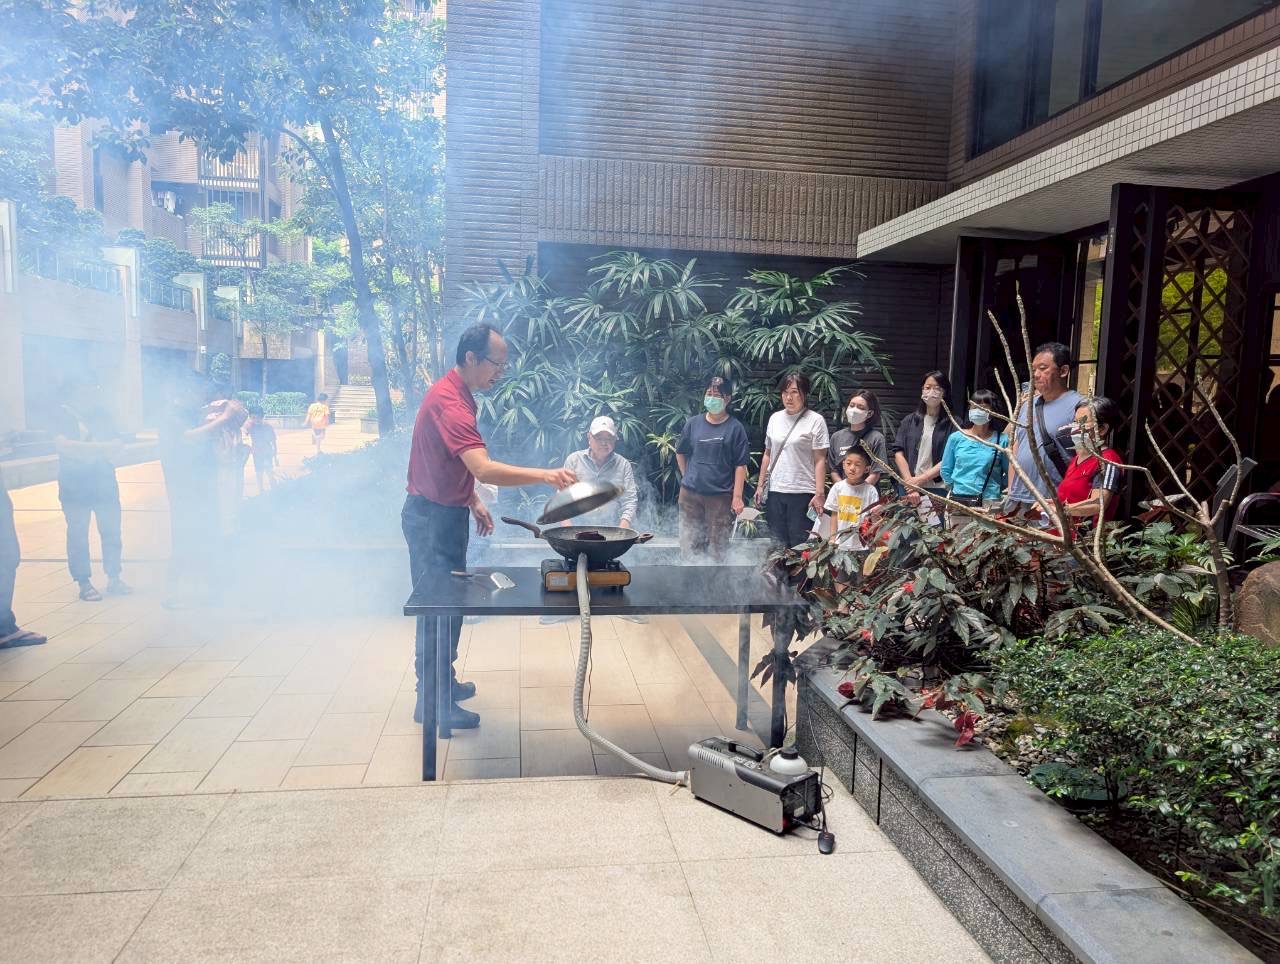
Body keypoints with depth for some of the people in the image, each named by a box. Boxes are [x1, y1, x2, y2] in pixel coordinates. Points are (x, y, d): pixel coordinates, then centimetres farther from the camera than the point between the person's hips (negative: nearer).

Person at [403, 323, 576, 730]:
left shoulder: (456, 393, 9)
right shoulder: (450, 402, -25)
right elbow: (485, 469, -36)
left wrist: (472, 500, 18)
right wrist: (545, 475, -39)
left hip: (446, 512, 10)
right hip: (432, 517, -10)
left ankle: (442, 681, 31)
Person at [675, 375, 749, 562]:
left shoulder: (735, 428, -3)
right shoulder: (693, 423, 5)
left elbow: (740, 465, -6)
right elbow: (680, 453, 18)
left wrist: (737, 496, -11)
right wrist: (688, 478, 13)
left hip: (720, 496, -3)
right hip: (690, 494, 3)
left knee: (717, 546, 4)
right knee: (689, 543, 9)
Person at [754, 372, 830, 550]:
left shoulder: (815, 420, -5)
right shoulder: (775, 418, 10)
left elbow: (820, 460, -7)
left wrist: (819, 493, -12)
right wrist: (760, 485, 13)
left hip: (802, 492, -4)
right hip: (774, 490, 5)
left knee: (799, 542, 0)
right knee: (777, 543, 9)